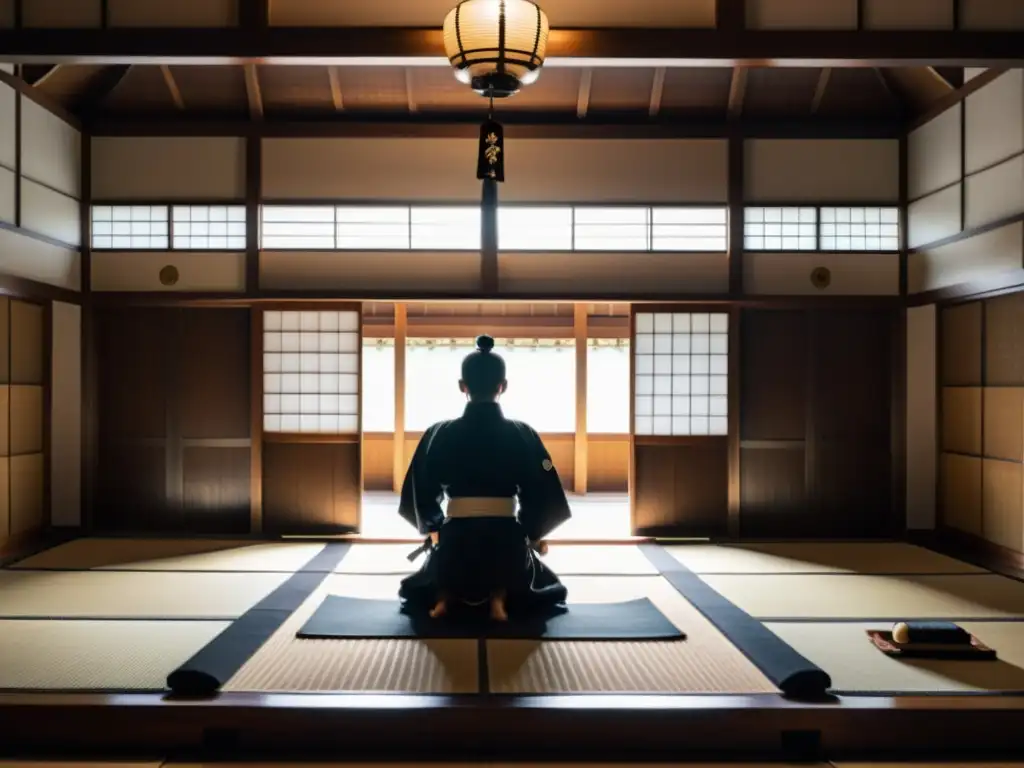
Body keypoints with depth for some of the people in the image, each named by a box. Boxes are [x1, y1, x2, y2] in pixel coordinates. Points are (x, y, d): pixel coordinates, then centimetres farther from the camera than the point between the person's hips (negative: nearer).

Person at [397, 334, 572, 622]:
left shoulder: (439, 434, -2)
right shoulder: (523, 435, -4)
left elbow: (421, 495, 5)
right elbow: (543, 497, -2)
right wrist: (534, 534, 17)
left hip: (456, 541, 1)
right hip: (507, 541, -1)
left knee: (416, 589, 37)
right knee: (553, 589, 34)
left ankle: (445, 596, 2)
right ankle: (500, 596, 3)